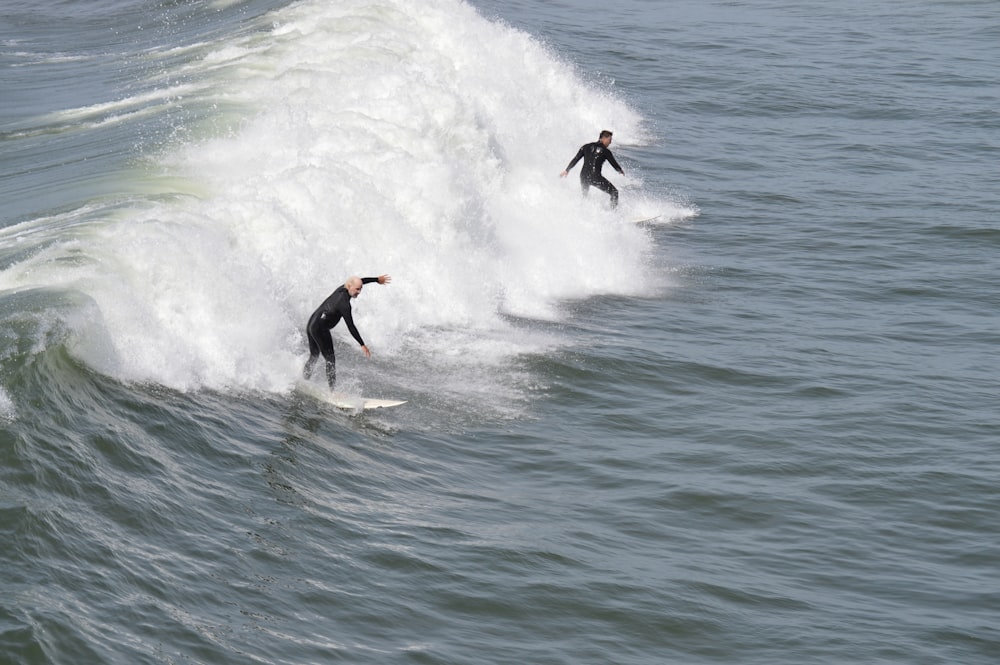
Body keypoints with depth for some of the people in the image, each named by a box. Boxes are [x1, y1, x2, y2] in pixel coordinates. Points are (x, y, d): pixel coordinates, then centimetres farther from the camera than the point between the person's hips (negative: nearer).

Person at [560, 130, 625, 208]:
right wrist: (621, 171, 29)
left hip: (584, 177, 5)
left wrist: (567, 170, 18)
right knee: (614, 192, 7)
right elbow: (614, 164, 8)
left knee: (584, 195, 32)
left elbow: (575, 159, 10)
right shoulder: (605, 151, -2)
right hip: (595, 177, -5)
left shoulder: (586, 147, 10)